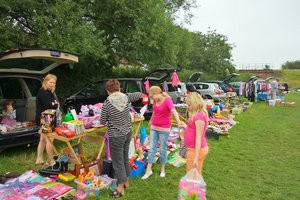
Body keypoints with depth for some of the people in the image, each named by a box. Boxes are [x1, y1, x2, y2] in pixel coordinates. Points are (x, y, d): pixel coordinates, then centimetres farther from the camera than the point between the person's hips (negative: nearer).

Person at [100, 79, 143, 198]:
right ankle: (126, 181, 39)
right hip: (127, 133, 6)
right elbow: (139, 95, 14)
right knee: (125, 158, 21)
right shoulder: (126, 97, -5)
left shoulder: (107, 103, -18)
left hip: (116, 136, -6)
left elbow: (102, 122, -8)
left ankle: (121, 189, 20)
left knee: (118, 162, 7)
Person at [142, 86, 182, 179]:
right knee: (152, 148, 6)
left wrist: (178, 121, -50)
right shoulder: (155, 101, 2)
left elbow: (173, 111, -33)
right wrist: (151, 120, 35)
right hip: (154, 128, 5)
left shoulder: (167, 100, -16)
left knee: (162, 149, 6)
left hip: (164, 129, -5)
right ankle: (148, 170, 14)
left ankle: (163, 169, 25)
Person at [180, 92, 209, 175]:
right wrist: (186, 127, 8)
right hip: (193, 149, 10)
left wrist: (196, 158, -23)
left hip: (196, 150, -10)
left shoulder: (199, 116, -22)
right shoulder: (197, 115, 8)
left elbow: (199, 138, -24)